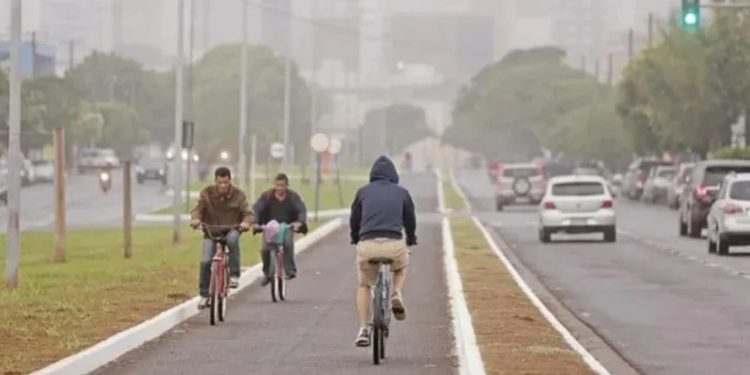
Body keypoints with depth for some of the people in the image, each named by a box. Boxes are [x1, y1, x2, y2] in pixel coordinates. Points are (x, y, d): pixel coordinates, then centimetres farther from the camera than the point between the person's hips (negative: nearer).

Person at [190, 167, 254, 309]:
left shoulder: (238, 195, -6)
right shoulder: (207, 193, -4)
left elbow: (248, 213, -11)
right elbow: (197, 209, -10)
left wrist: (246, 222, -35)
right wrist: (195, 219, -34)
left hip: (231, 230, -1)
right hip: (211, 232, 1)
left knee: (232, 239, -37)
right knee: (205, 261, -16)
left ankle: (234, 275, -26)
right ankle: (204, 295, -1)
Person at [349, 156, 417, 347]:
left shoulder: (363, 192, 16)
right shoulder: (402, 193, 15)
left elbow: (354, 220, 23)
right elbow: (410, 220, 25)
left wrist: (355, 238, 44)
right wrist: (411, 240, 46)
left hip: (367, 244, 0)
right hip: (394, 243, 0)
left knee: (363, 285, 21)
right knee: (400, 269, 34)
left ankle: (363, 329, 9)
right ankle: (397, 294, 5)